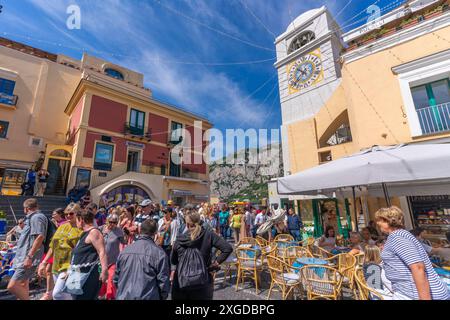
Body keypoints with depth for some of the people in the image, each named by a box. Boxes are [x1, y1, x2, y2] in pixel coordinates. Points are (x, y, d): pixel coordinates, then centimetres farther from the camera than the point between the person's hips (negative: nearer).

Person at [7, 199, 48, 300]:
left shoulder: (37, 217, -14)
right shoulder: (32, 218, 19)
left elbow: (40, 236, -26)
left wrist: (29, 257, -28)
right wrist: (18, 257, 29)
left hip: (28, 259, -11)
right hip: (24, 258, 11)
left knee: (12, 286, -15)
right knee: (23, 285, 18)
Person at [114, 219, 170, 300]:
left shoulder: (125, 251, 2)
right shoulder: (158, 252, -14)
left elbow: (116, 278, 11)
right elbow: (163, 281, -11)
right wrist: (162, 297, 7)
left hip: (123, 296, 4)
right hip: (147, 297, -4)